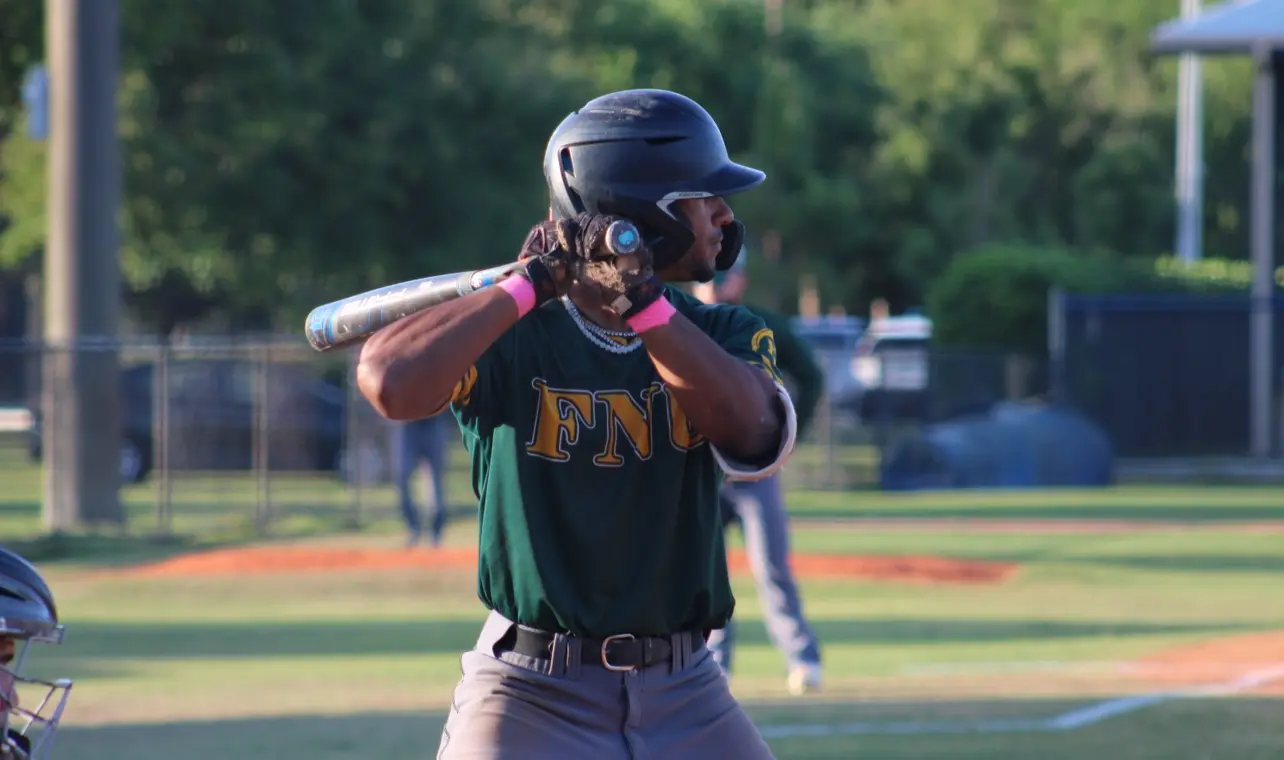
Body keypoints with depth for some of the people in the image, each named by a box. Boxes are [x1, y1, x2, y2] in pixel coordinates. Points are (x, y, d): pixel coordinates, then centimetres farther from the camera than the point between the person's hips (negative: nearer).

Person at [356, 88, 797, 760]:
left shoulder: (724, 332, 7)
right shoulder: (509, 337, -6)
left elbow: (752, 433, -15)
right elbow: (391, 384, -26)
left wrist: (641, 300, -23)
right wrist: (531, 283, -17)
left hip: (686, 702, 4)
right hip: (531, 698, -4)